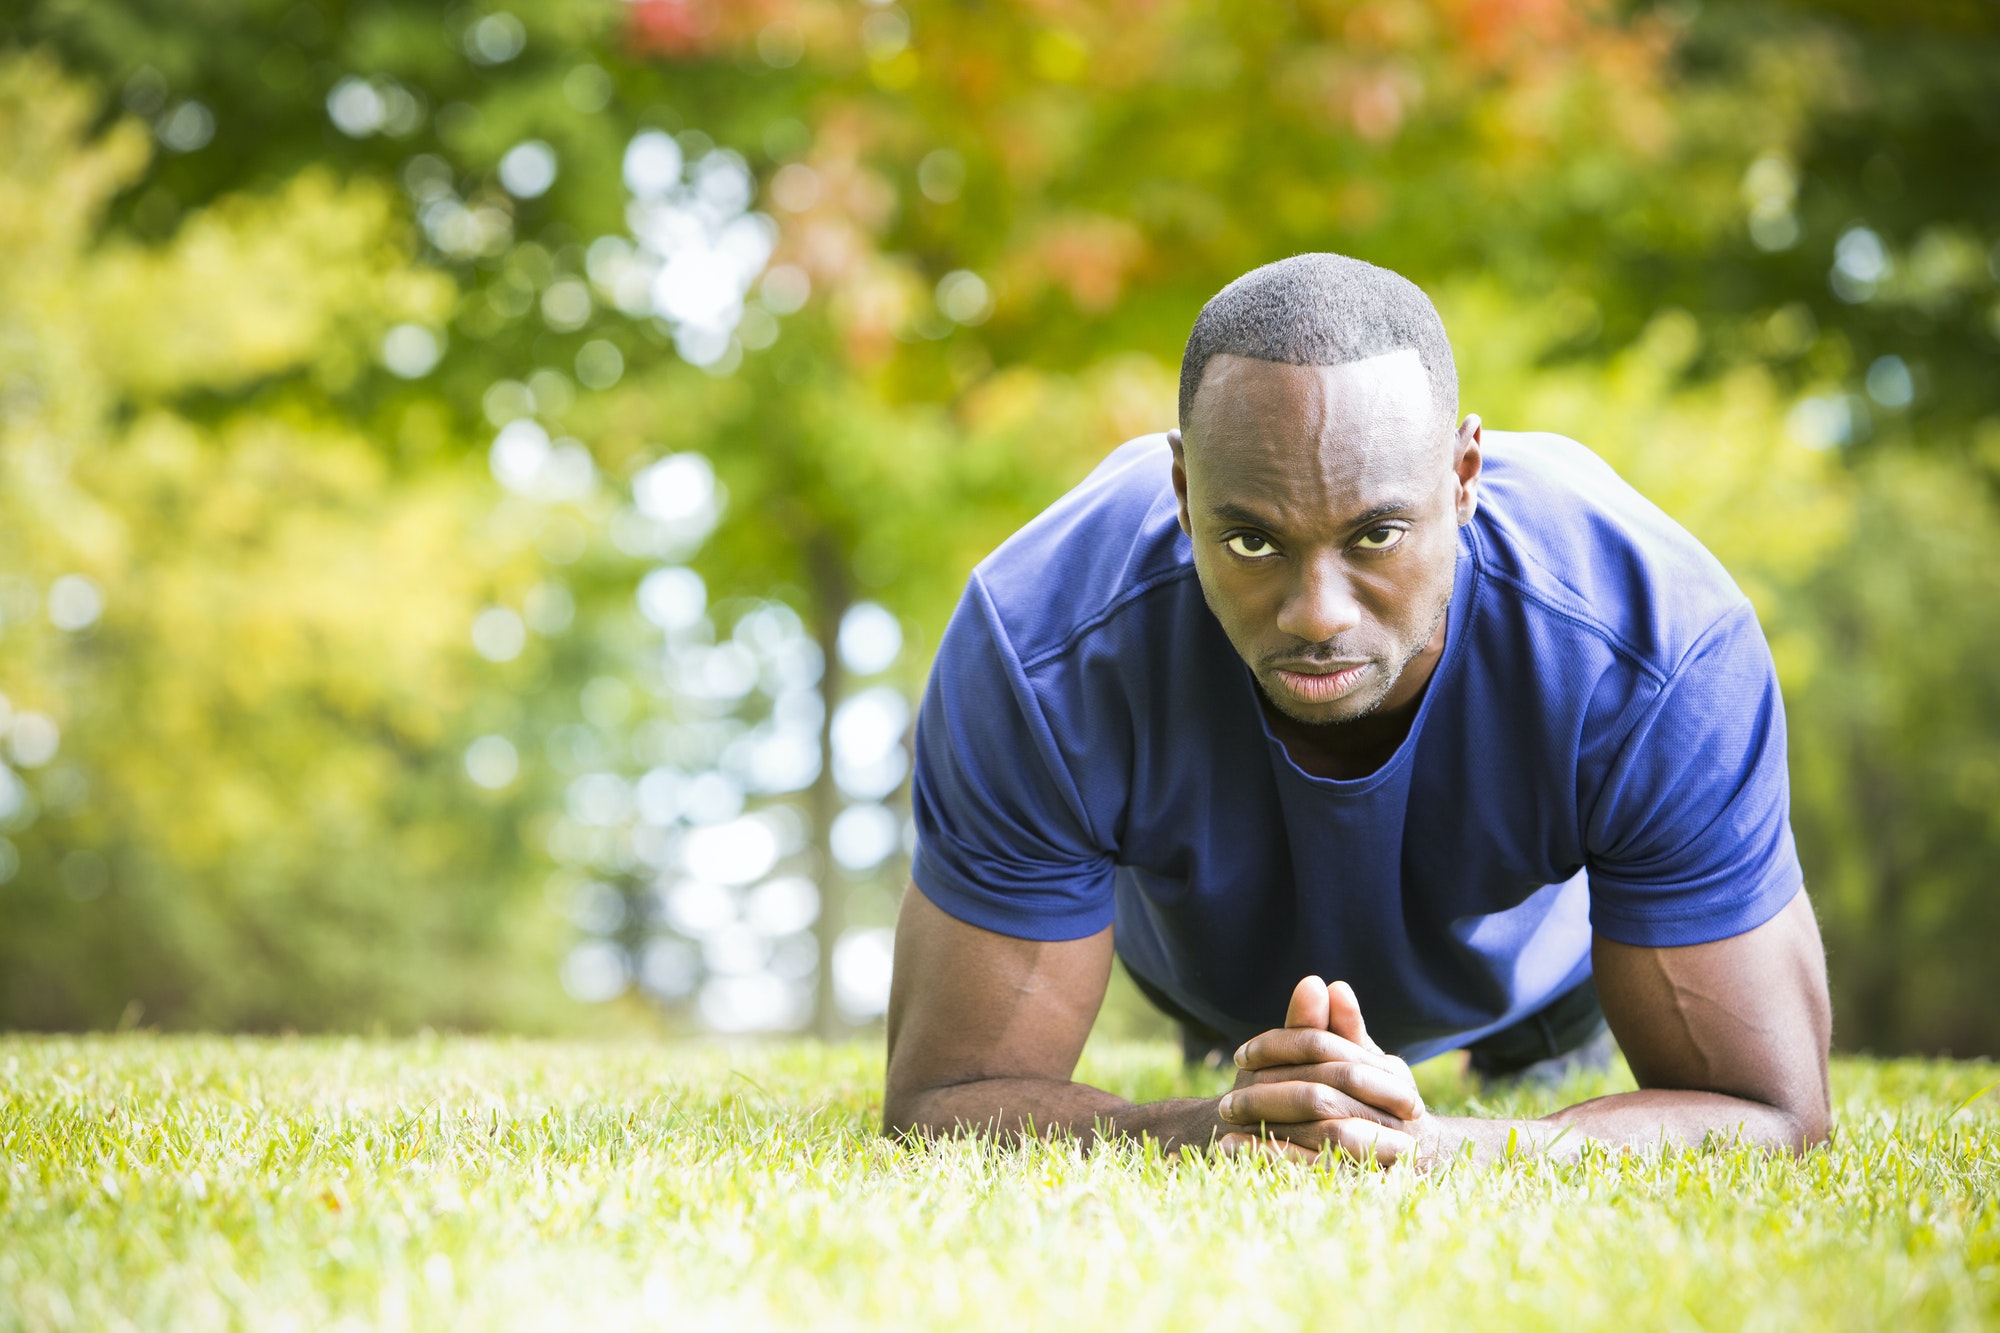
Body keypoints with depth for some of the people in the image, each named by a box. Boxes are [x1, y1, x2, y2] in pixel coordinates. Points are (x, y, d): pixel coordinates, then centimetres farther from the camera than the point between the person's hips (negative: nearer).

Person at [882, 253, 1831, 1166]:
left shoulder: (1668, 652, -45)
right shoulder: (1038, 651, -45)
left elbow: (1768, 1112, -38)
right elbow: (943, 1098, -37)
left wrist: (1434, 1150, -58)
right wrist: (1210, 1135, -59)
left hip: (1533, 948, 0)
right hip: (1203, 951, 0)